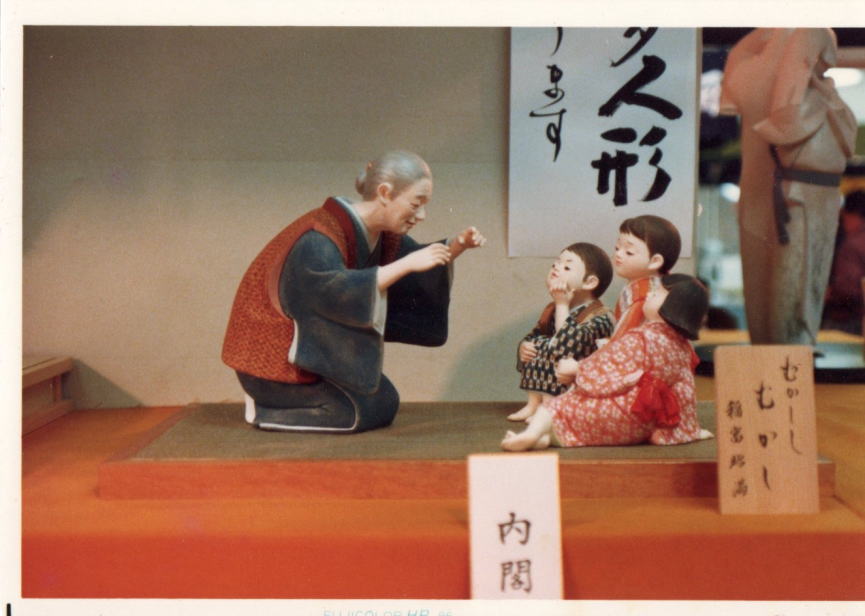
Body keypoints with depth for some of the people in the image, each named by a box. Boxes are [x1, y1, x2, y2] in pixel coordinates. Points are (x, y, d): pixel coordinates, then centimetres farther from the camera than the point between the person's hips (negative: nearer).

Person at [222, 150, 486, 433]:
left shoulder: (381, 234, -1)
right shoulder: (319, 238, -27)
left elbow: (424, 264, 11)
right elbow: (335, 293, -42)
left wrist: (455, 246, -10)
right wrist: (407, 264, -42)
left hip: (316, 350, 9)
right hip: (276, 359, -9)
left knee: (386, 402, 10)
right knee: (375, 410, -12)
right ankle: (264, 409, -1)